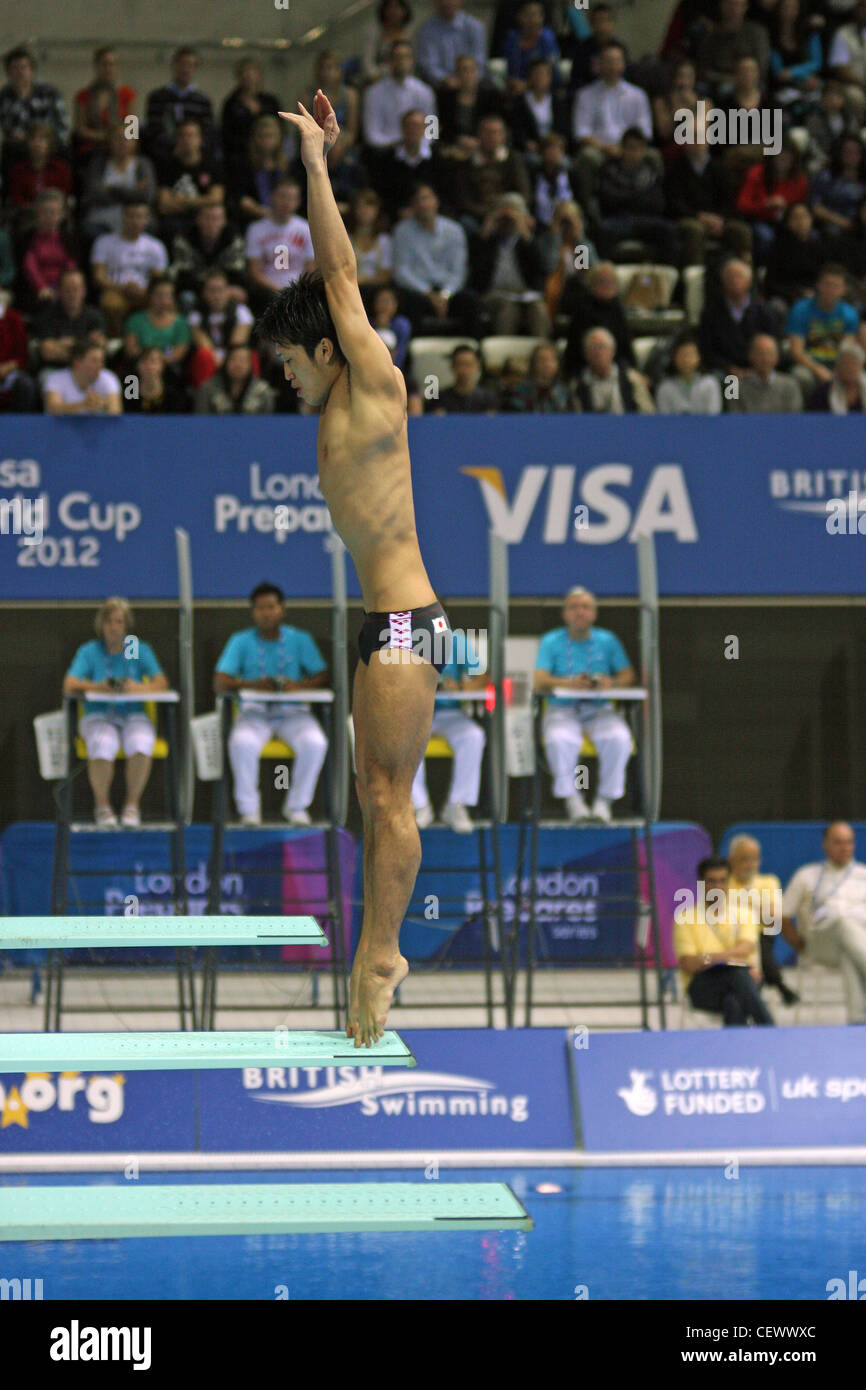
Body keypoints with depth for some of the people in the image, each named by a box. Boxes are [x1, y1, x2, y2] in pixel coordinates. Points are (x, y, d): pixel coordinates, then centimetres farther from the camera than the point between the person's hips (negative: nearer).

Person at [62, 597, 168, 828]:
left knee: (141, 743, -33)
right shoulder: (89, 651, 7)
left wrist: (139, 688, -25)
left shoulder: (141, 650, 9)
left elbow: (162, 683, -3)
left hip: (133, 716, 1)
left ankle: (132, 805, -14)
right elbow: (69, 685, -6)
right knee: (103, 744, -35)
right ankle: (102, 806, -16)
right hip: (98, 716, -1)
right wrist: (98, 687, -25)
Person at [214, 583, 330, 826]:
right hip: (254, 712, -1)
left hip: (293, 712, 1)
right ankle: (249, 808, -16)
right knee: (242, 743, -35)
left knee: (315, 743, -30)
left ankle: (297, 806, -9)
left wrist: (298, 685, -21)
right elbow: (220, 683, -6)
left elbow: (322, 676, 0)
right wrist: (252, 685, -24)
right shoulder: (241, 641, 3)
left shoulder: (300, 640, 7)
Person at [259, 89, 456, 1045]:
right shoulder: (341, 401, 15)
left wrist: (316, 166, -3)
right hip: (385, 622, 9)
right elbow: (335, 276, 20)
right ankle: (380, 954, 13)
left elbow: (342, 279, -7)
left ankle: (377, 964, -6)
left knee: (390, 799, -8)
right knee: (375, 797, 10)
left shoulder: (377, 386, -7)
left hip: (406, 625, -9)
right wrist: (318, 168, 20)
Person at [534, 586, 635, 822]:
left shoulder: (607, 641, 9)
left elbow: (628, 675, 4)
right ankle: (571, 797, -16)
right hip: (562, 710, -1)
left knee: (619, 738, -30)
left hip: (599, 709, 1)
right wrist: (569, 683, -27)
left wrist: (612, 683, -20)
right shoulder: (551, 642, 4)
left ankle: (605, 800, -15)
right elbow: (539, 682, -8)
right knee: (559, 739, -35)